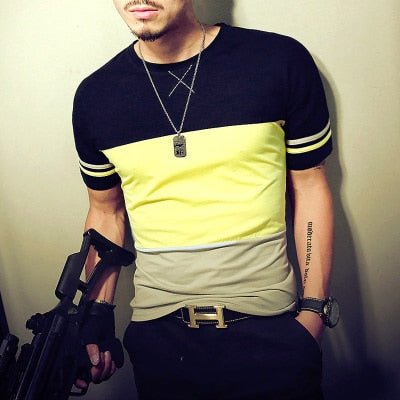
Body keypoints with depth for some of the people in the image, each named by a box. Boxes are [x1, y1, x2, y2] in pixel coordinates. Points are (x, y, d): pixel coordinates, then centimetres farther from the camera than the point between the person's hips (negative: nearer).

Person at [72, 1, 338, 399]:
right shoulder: (95, 96, -1)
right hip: (158, 333, 2)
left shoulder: (280, 60, -8)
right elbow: (105, 212, 9)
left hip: (271, 325, -1)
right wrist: (97, 318, 6)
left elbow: (309, 186, -1)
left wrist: (314, 307, -2)